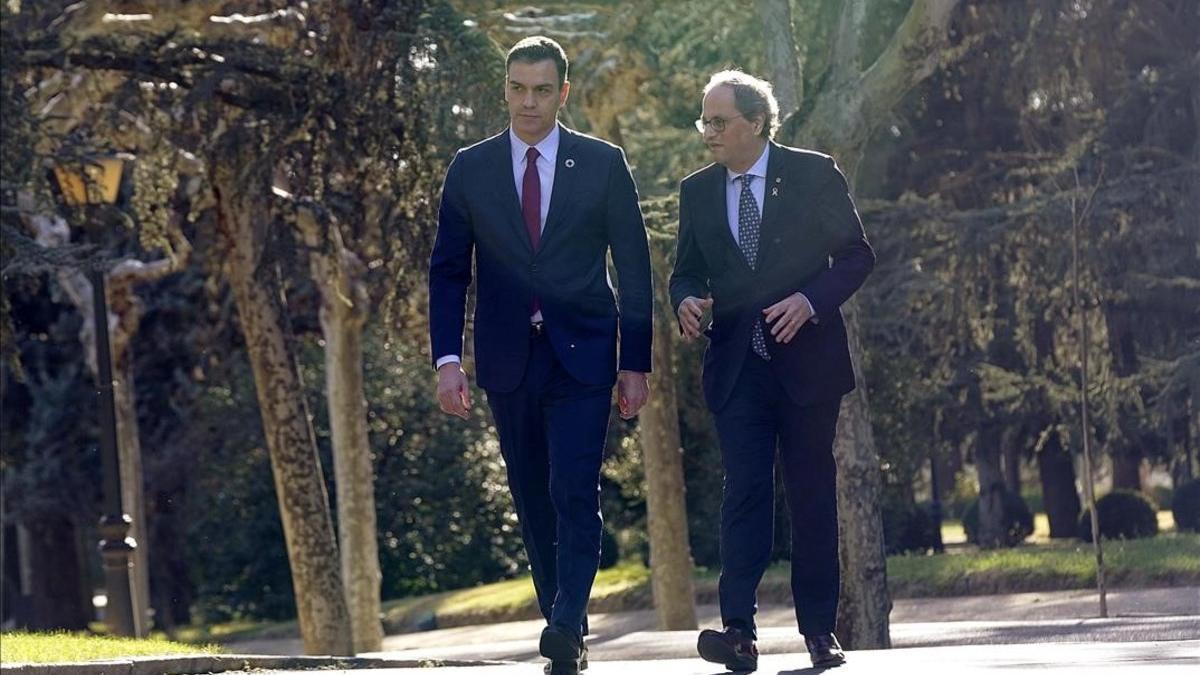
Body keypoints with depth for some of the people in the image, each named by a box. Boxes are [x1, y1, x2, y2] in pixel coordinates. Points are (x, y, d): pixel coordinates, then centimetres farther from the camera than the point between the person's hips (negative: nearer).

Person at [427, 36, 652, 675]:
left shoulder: (603, 165, 1)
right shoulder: (470, 168, 5)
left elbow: (634, 268, 3)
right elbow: (448, 269, 6)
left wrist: (636, 363, 0)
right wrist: (447, 359, -4)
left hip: (581, 358, -2)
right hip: (507, 359, 2)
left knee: (574, 495, -15)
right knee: (533, 503, 7)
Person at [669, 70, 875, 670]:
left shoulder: (813, 175, -1)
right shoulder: (697, 192, 9)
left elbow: (856, 255, 1)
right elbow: (686, 271, 15)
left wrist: (810, 300, -15)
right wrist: (687, 301, -9)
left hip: (807, 361, -2)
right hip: (736, 367, 2)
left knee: (812, 495, 4)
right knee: (744, 490, -10)